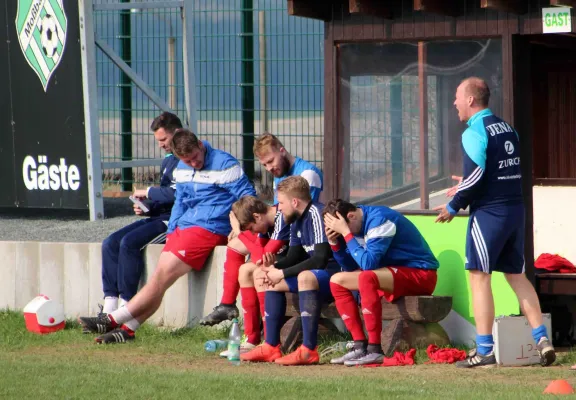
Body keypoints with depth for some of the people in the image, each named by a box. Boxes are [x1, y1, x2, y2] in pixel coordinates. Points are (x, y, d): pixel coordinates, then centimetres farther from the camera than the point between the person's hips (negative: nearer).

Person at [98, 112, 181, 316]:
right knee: (110, 243, -5)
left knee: (129, 242, -26)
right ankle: (110, 306, -12)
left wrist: (148, 192, -8)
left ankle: (126, 305, -22)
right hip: (161, 216, 10)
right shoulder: (168, 161, 22)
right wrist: (147, 208, 4)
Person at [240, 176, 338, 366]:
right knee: (273, 281, 15)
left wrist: (282, 273, -20)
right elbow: (294, 257, 16)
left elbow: (320, 259, -26)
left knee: (306, 277, -38)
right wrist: (274, 267, -6)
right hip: (320, 273, 11)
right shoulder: (297, 220, 10)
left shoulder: (317, 214, -19)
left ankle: (309, 350, -39)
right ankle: (271, 347, 8)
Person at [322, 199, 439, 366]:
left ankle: (375, 350, -31)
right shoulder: (359, 224, 6)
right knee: (337, 281, 5)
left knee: (366, 278, -34)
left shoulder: (379, 220, -21)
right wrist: (334, 242, -4)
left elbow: (368, 263, -28)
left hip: (421, 274, -10)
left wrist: (346, 233, -23)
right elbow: (350, 267, 10)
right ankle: (360, 346, -2)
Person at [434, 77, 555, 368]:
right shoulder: (507, 128, 14)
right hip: (516, 210, 8)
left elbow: (475, 175, -18)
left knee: (479, 276, -2)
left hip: (489, 213, -8)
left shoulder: (474, 132, -11)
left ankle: (484, 350, -5)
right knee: (515, 274, 13)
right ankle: (542, 340, 5)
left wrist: (454, 206, -4)